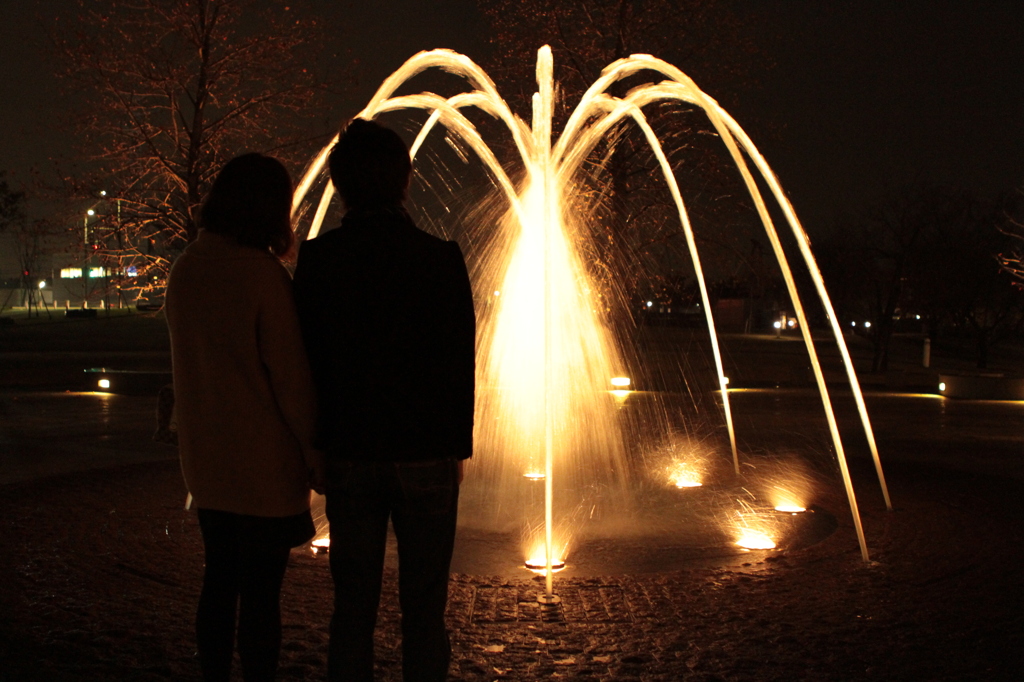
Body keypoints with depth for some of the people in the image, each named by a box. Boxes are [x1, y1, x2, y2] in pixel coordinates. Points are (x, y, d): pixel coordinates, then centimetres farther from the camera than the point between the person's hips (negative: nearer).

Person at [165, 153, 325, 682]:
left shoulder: (184, 271, 4)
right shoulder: (263, 274, -17)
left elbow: (191, 363, 11)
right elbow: (289, 376, -14)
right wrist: (316, 456, -6)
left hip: (205, 460, 7)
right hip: (264, 465, -7)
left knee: (219, 582, 17)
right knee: (260, 593, 2)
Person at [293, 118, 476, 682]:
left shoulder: (317, 260, -4)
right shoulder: (440, 259, -8)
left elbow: (305, 360, 0)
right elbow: (460, 365, -5)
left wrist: (317, 446, 10)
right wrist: (458, 446, 7)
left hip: (349, 455, 2)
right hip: (425, 455, -1)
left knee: (353, 605, 12)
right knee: (423, 609, 7)